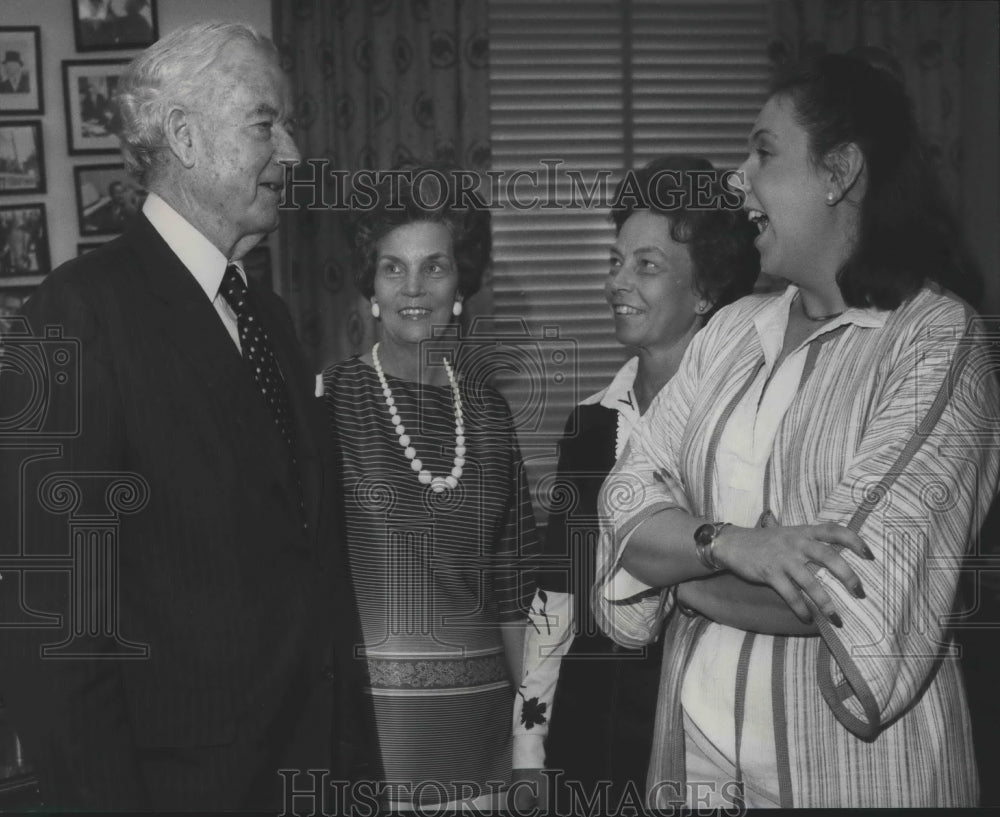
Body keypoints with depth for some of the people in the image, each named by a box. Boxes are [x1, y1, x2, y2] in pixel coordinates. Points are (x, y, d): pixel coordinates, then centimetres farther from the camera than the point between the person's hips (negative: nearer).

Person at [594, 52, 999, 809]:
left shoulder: (936, 339, -11)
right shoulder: (731, 332, 6)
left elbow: (859, 593, -20)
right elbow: (628, 510, -3)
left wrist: (681, 575, -9)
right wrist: (729, 545, -22)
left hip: (851, 770, -5)